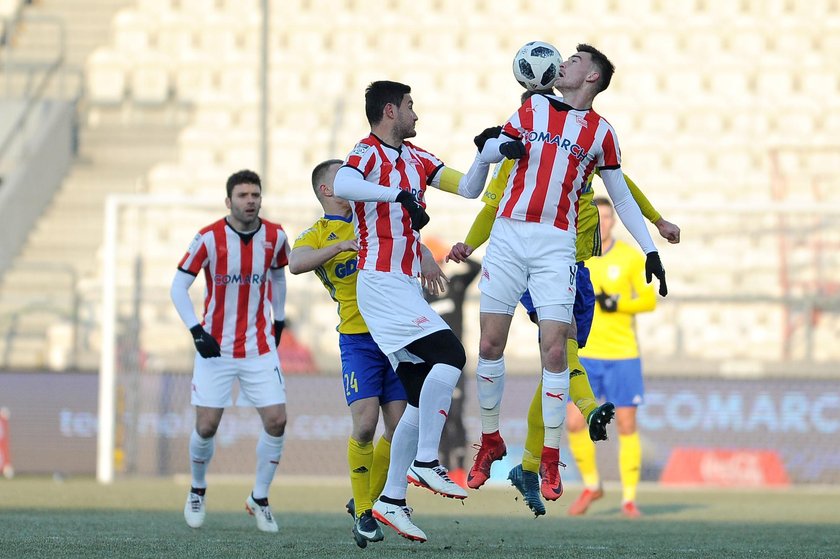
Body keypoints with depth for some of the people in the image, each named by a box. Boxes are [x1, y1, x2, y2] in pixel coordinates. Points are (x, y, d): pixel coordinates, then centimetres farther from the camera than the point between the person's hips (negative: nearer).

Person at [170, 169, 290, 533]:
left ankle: (259, 499, 11)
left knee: (276, 421, -7)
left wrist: (279, 319, 17)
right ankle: (197, 492, 24)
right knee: (206, 427, -3)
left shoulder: (275, 237, -3)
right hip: (216, 348, -2)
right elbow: (178, 287, -6)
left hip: (260, 348, 2)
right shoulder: (209, 239, -12)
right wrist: (196, 331, -15)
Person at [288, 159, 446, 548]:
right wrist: (342, 245, -29)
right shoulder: (318, 234, 1)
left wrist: (426, 261, 9)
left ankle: (367, 500, 18)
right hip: (358, 338, -4)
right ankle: (362, 513, -2)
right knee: (365, 423, -16)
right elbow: (296, 263, -20)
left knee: (398, 426, -1)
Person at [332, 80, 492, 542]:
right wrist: (401, 195, -42)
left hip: (406, 288, 9)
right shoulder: (368, 154, -9)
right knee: (450, 355, -23)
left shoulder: (415, 158, 16)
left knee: (423, 400, 7)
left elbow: (468, 188, 22)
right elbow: (342, 184, -32)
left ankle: (391, 500, 12)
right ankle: (425, 462, -19)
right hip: (381, 283, -9)